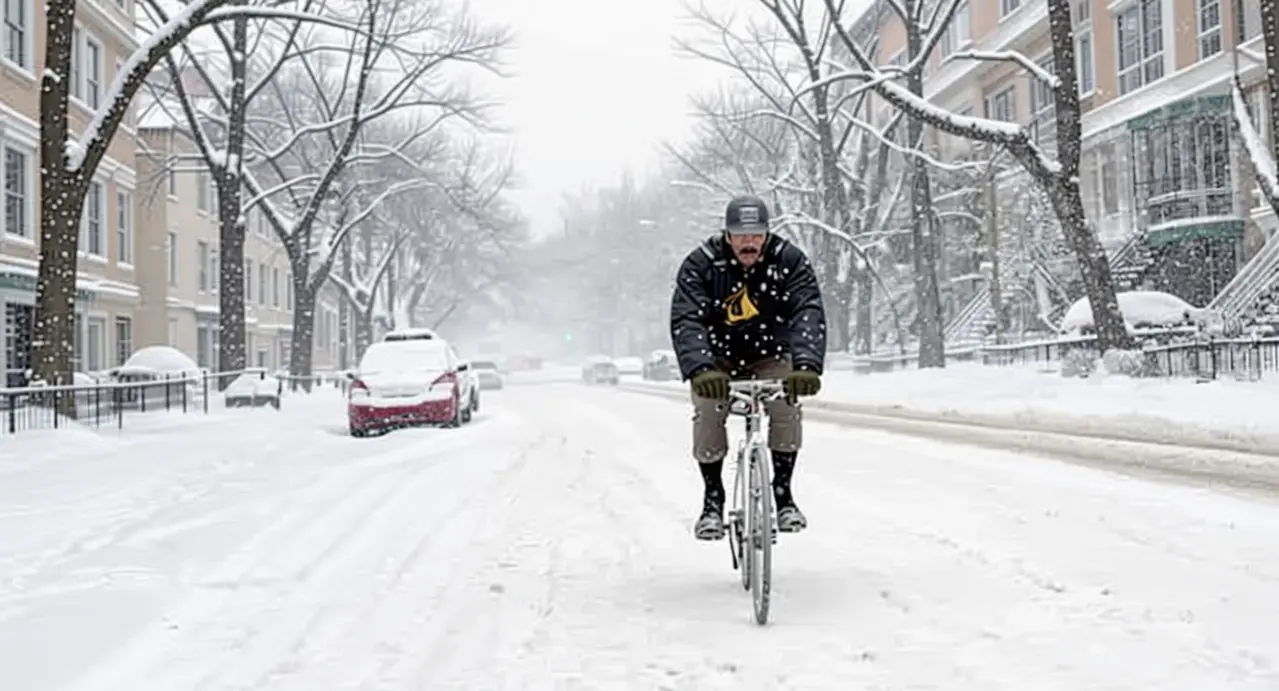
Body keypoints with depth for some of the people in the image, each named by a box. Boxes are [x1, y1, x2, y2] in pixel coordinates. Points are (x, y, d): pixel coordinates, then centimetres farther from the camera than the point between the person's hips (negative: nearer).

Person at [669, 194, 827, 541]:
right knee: (708, 416, -21)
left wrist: (807, 365, -51)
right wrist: (700, 369, -52)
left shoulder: (790, 261, -21)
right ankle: (713, 500, -2)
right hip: (717, 358, 0)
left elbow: (809, 314, -32)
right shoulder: (700, 264, -23)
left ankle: (783, 494, -5)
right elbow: (686, 320, -33)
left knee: (786, 407, -23)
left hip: (769, 356, 0)